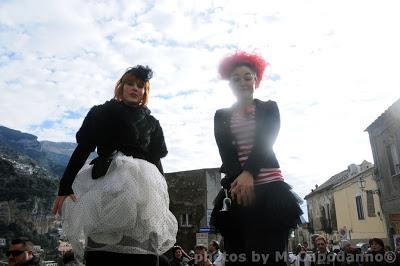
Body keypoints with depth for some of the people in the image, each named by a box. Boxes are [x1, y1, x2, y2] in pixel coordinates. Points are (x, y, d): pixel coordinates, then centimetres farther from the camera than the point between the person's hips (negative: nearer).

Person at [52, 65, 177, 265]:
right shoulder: (103, 113, 11)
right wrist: (65, 186, -6)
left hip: (143, 190, 3)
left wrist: (162, 199, 14)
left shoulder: (152, 123, 19)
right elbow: (82, 150, 4)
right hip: (107, 186, -2)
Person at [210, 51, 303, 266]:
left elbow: (265, 142, -3)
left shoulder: (269, 108, 13)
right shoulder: (221, 116, 16)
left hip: (269, 187, -1)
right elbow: (225, 152, 3)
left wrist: (248, 173, -20)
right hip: (236, 188, 2)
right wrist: (240, 179, -15)